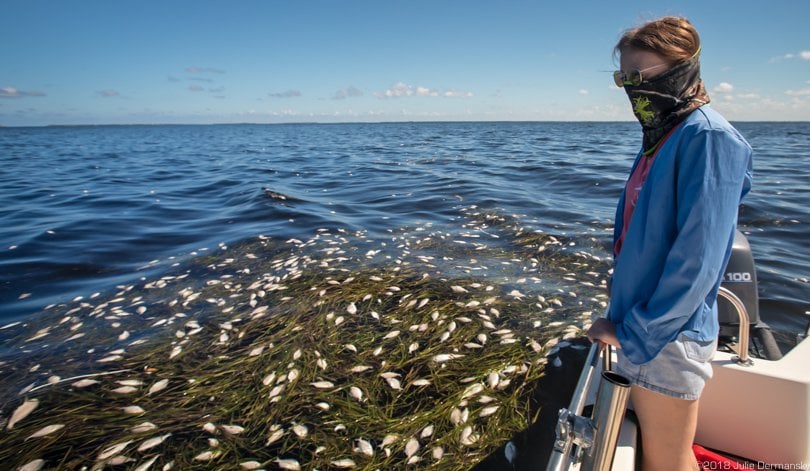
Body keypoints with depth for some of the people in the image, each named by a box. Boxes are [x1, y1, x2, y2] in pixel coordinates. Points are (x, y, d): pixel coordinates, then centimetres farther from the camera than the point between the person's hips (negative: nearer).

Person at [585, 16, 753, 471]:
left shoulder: (707, 137, -19)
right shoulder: (664, 135, 9)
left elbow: (697, 261, -24)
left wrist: (634, 333, -17)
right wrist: (625, 320, 11)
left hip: (667, 336, -8)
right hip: (643, 328, 8)